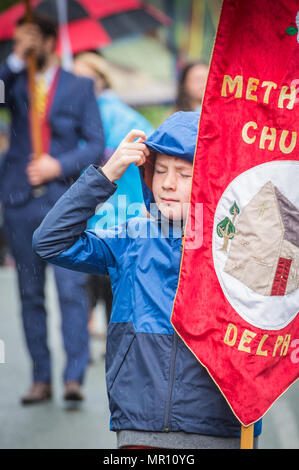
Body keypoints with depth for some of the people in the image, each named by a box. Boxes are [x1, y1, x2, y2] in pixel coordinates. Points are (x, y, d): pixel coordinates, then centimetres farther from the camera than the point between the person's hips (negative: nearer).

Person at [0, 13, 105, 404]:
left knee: (71, 289, -12)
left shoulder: (78, 87, 7)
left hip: (64, 200, -2)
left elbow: (96, 145, 4)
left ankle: (74, 376, -12)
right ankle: (41, 379, 11)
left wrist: (59, 165, -10)